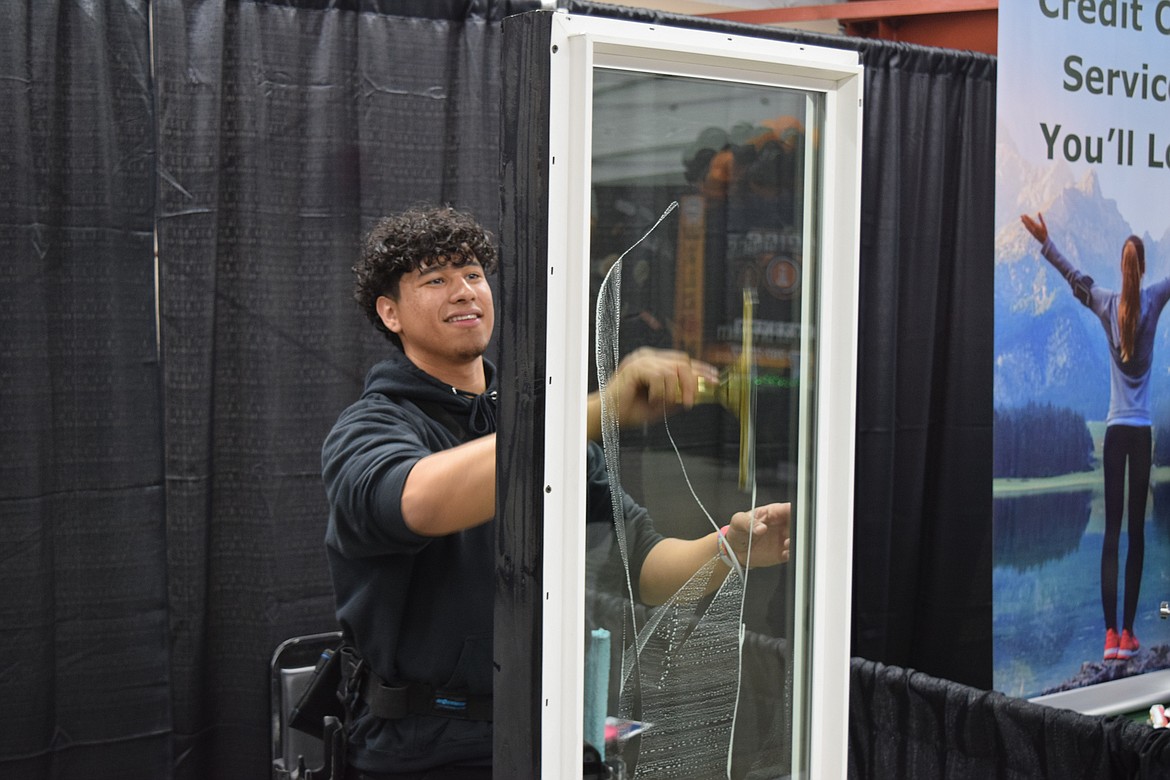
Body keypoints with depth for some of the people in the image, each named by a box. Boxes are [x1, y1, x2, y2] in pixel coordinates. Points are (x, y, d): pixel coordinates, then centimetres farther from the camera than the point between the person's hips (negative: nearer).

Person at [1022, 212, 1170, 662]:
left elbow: (1076, 279, 11)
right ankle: (1127, 632, 0)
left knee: (1112, 529, 0)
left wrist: (1045, 242, 20)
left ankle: (1110, 633, -5)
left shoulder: (1108, 305, 0)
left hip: (1115, 429, 1)